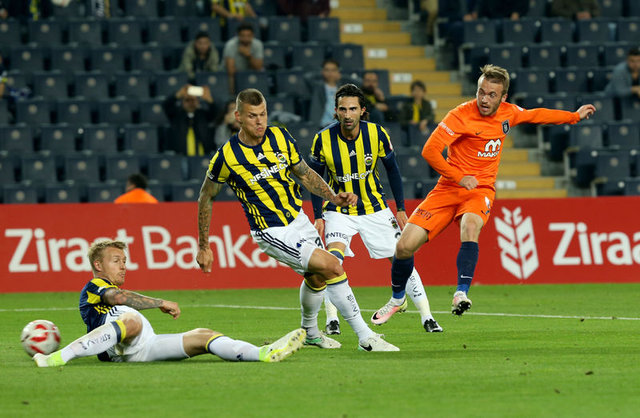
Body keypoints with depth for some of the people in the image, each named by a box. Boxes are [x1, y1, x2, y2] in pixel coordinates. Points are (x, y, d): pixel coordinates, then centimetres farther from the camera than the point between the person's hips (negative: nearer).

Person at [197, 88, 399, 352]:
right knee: (332, 267, -17)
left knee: (316, 278, 20)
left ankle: (310, 332, 49)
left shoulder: (280, 137, -4)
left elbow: (305, 174, 9)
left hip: (299, 219, 6)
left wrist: (333, 197, -7)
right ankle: (365, 337, -10)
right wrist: (203, 247, 0)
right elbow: (206, 198, -3)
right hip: (272, 233, -6)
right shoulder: (227, 156, -17)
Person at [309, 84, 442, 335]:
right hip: (339, 210, -1)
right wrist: (318, 216, -6)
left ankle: (426, 316, 9)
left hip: (374, 208, 1)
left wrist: (400, 209, 1)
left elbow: (391, 169, 1)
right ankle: (331, 319, -17)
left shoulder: (377, 134, -13)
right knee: (334, 257, -24)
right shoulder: (323, 140, -16)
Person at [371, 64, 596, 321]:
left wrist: (575, 116, 33)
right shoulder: (461, 116, -14)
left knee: (470, 226, -36)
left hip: (481, 191, 1)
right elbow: (430, 151, -18)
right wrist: (458, 177, -21)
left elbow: (535, 115, 25)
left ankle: (461, 294, -42)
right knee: (405, 246, -9)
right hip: (448, 189, -1)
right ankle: (397, 298, 19)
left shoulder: (508, 113, 3)